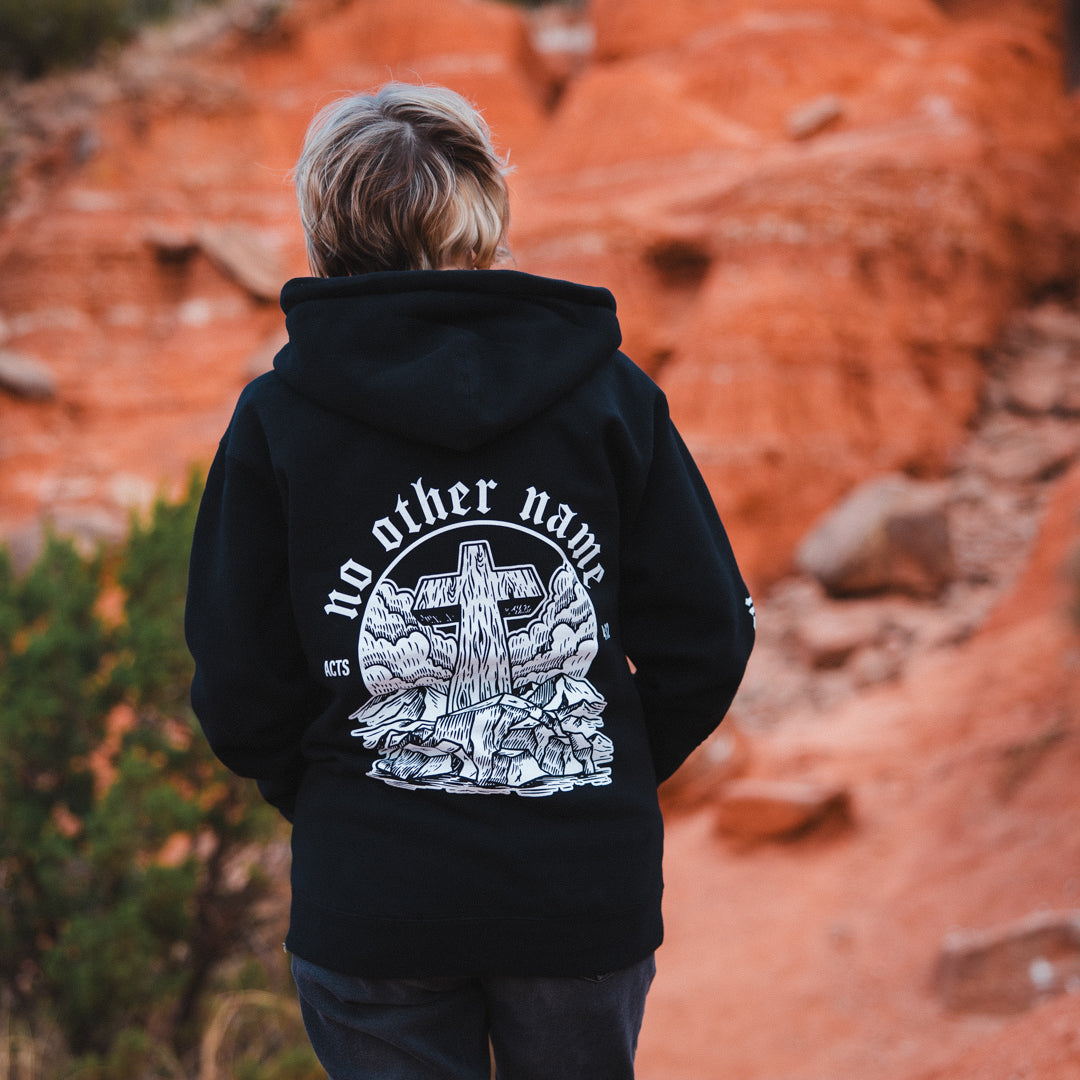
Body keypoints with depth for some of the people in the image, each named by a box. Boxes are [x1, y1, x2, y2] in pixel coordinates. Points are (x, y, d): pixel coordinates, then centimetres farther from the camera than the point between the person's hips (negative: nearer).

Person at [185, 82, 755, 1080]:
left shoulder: (277, 416, -7)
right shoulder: (610, 393, -4)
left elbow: (240, 694, -6)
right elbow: (707, 639, -4)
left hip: (370, 903, -1)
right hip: (589, 888, 2)